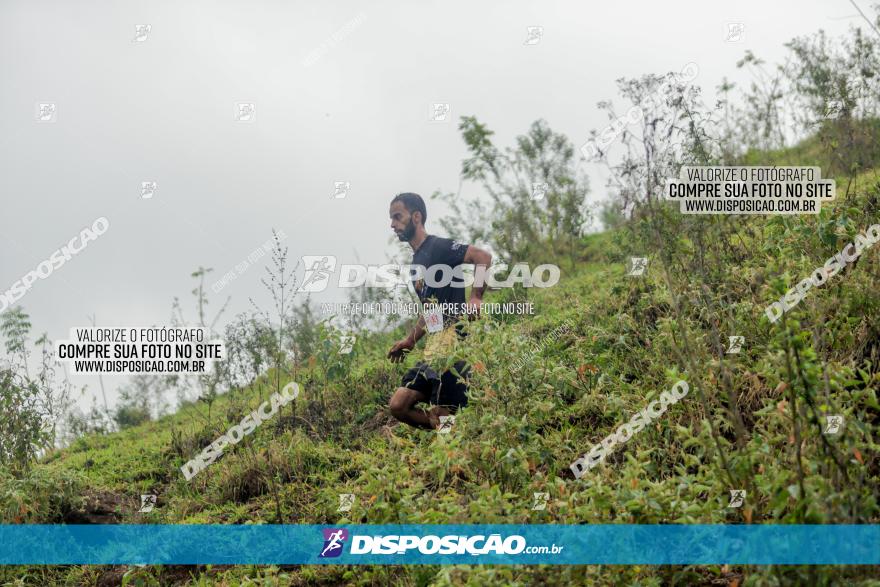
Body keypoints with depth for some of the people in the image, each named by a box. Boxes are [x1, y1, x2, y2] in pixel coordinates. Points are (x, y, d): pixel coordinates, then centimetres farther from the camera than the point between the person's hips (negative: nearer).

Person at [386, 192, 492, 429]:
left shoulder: (438, 247, -7)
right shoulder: (416, 262, 21)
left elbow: (483, 257, -21)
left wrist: (476, 298, -29)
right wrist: (410, 341, 23)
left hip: (451, 346, -10)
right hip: (433, 350, 10)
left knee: (443, 417, -12)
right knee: (398, 406, 3)